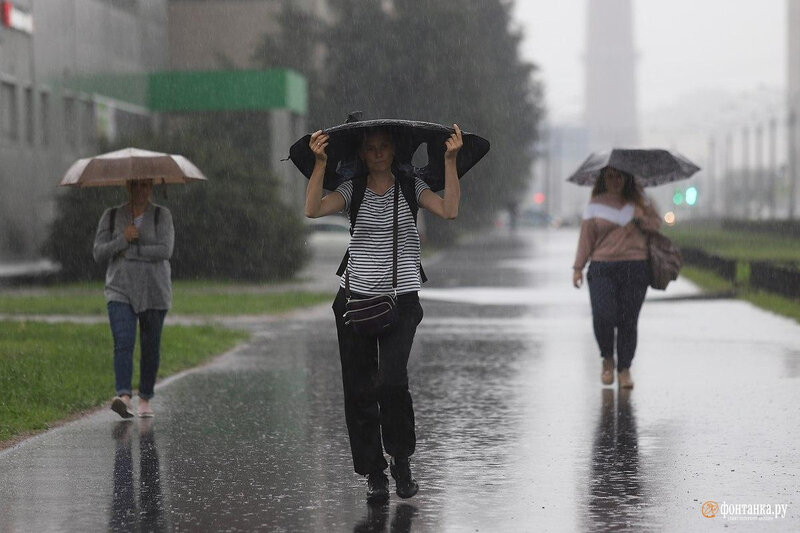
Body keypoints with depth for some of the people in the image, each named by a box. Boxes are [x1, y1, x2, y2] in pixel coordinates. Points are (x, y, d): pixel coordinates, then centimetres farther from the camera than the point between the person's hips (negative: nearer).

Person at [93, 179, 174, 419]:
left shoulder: (162, 215, 0)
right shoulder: (111, 216, 6)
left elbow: (165, 250, -13)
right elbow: (99, 254, -1)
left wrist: (129, 251, -11)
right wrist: (124, 239, -15)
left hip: (154, 293, 0)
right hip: (121, 291, 0)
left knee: (151, 347, 6)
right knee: (123, 343, -18)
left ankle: (145, 400, 21)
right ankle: (124, 397, -31)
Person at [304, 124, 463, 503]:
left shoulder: (411, 187, 4)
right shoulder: (352, 190, 6)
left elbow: (449, 211, -12)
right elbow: (313, 210, -12)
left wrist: (450, 160, -17)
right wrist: (320, 163, -20)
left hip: (401, 300, -2)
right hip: (356, 298, 2)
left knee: (390, 381, -19)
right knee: (358, 390, 2)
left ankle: (401, 458, 5)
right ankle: (374, 474, 14)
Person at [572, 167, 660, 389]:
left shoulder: (638, 199, 12)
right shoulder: (595, 205, 7)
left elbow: (656, 224, 15)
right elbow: (586, 237, 7)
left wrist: (642, 217, -6)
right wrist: (578, 267, 2)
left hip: (634, 268, 1)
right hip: (602, 268, -1)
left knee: (628, 321, -2)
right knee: (603, 315, -18)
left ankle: (624, 370, 9)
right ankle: (607, 360, 5)